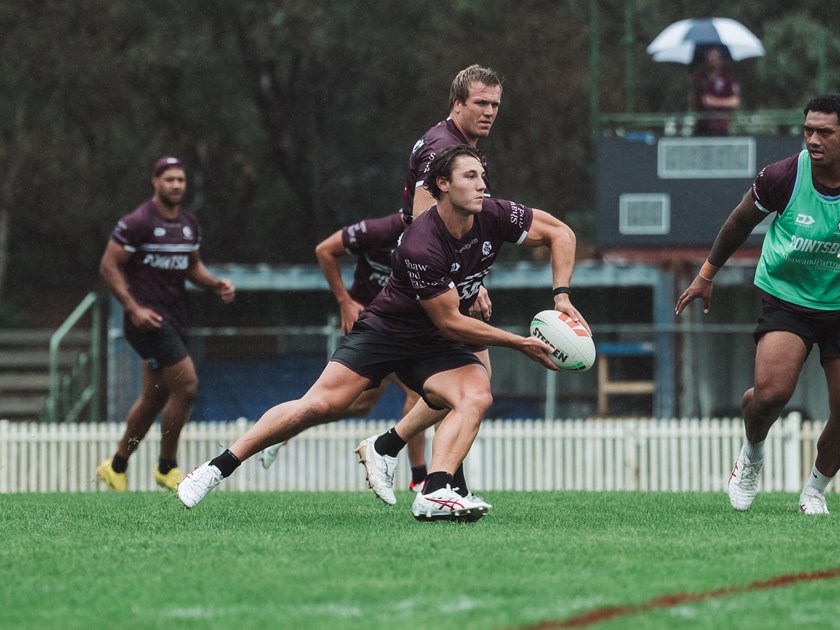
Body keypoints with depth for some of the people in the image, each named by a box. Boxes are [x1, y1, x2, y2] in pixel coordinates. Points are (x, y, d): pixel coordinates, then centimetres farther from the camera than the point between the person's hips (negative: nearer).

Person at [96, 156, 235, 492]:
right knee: (186, 385, -15)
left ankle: (116, 467, 28)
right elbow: (108, 266, -10)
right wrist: (134, 309, -18)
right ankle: (167, 467, -1)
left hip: (175, 319, 8)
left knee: (155, 398, 14)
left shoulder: (189, 223, 11)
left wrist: (215, 284, 3)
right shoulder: (137, 222, -12)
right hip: (148, 319, -8)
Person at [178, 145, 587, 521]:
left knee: (477, 395, -25)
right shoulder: (421, 247, -30)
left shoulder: (493, 217, -12)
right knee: (321, 405, -17)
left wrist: (561, 296, -8)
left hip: (434, 346, 5)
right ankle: (218, 468, -6)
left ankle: (434, 494, -37)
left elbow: (560, 232, 3)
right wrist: (521, 344, -18)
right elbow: (450, 321, -23)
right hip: (384, 330, -5)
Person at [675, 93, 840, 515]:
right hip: (786, 298, -1)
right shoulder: (783, 177, -16)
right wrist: (707, 274, 12)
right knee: (771, 392, -22)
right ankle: (752, 455, 12)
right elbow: (741, 222, 3)